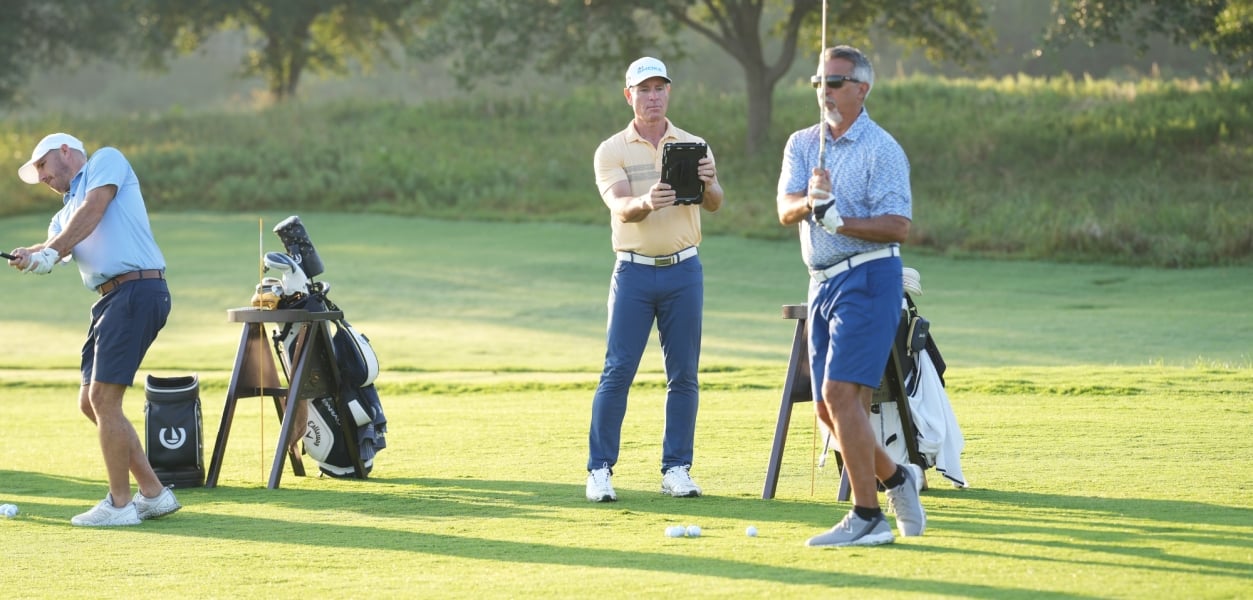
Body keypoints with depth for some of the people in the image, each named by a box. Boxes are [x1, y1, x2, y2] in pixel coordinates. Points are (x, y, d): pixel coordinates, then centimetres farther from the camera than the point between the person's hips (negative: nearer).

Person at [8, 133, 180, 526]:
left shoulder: (106, 161, 6)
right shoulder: (64, 216, 25)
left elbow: (93, 210, -11)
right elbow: (52, 247, 4)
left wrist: (51, 253, -16)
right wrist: (28, 257, -18)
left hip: (138, 290, -9)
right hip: (111, 298, 9)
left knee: (104, 397, -11)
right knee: (91, 402, 9)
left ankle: (120, 504, -4)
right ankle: (153, 494, 16)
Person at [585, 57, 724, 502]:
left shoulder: (694, 147, 7)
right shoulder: (611, 151, 1)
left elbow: (714, 204, -7)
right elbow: (620, 207, -15)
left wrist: (708, 185, -31)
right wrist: (646, 203, -38)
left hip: (684, 270, 2)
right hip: (634, 270, -2)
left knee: (684, 374, 2)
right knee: (617, 371, -6)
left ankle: (676, 469, 9)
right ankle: (600, 470, -2)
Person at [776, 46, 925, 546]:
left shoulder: (881, 149, -7)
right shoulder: (802, 144, 12)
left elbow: (898, 225, -14)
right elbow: (785, 209, -2)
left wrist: (838, 220, -24)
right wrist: (809, 202, -24)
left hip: (867, 279, -7)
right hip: (822, 281, 7)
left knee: (840, 393, -17)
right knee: (829, 409, 8)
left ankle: (868, 517, -15)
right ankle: (894, 477, 29)